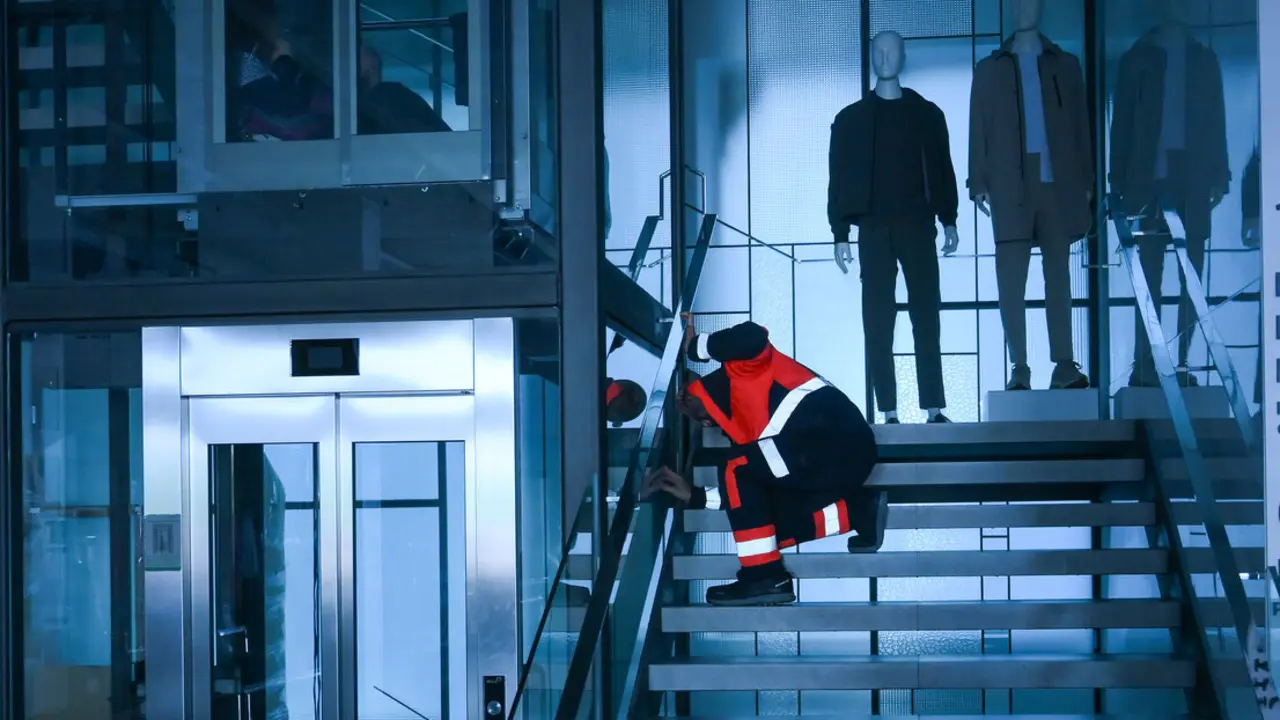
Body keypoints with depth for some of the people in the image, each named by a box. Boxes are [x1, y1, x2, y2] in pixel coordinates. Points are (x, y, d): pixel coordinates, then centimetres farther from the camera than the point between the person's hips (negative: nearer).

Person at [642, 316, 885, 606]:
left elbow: (752, 337, -16)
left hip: (835, 438, -9)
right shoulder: (741, 424, 29)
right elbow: (753, 496, 25)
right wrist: (695, 496, 25)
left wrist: (697, 346, -1)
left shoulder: (742, 369, 8)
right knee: (767, 520, 8)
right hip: (850, 453, 9)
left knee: (743, 469, -6)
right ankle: (860, 511, 4)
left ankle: (765, 577, -8)